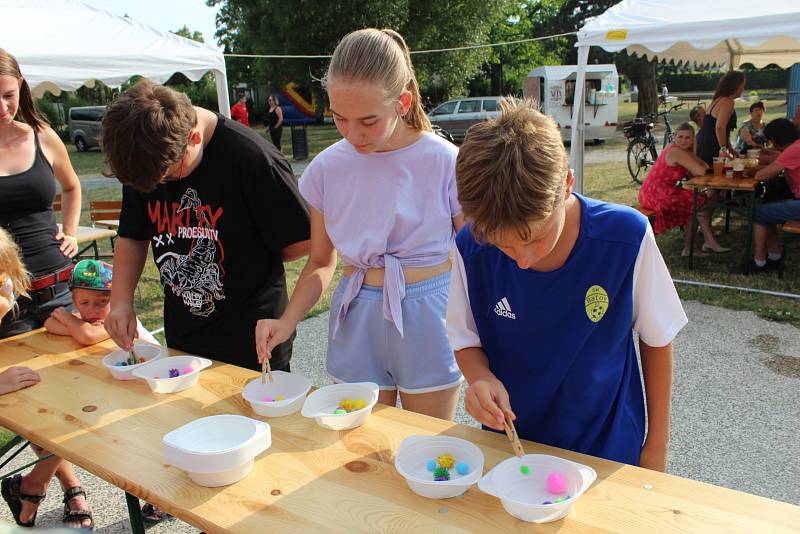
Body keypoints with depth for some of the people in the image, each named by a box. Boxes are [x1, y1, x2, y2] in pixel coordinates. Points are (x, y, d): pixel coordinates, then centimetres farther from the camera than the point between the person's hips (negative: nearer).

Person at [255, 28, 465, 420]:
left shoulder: (444, 163, -11)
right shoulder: (327, 168, -3)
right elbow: (321, 262, 7)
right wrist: (287, 321, -9)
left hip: (427, 318, -2)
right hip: (356, 321, 3)